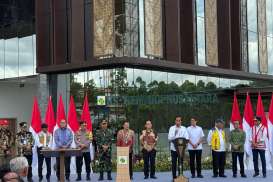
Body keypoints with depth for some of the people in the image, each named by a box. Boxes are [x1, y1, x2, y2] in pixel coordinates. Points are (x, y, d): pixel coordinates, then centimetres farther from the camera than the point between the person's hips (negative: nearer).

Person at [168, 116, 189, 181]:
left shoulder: (184, 129, 8)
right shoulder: (171, 128, 6)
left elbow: (186, 138, -1)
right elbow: (169, 138, -3)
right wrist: (174, 136, -21)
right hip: (173, 148, 0)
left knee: (181, 163, 2)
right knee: (174, 163, 1)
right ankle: (174, 177, 6)